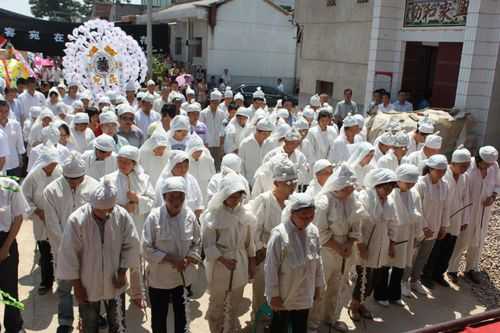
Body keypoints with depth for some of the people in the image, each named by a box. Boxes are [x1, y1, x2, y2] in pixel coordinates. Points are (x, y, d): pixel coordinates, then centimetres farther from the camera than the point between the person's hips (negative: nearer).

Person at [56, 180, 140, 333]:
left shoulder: (122, 216, -16)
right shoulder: (76, 220, -22)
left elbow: (131, 246, -3)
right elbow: (69, 256, -13)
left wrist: (122, 272, -6)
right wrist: (77, 285, -8)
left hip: (114, 283, 1)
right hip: (88, 284, -1)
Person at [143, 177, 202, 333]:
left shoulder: (190, 216, -10)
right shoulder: (154, 217, -18)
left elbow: (197, 243, 1)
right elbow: (147, 249, -14)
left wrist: (189, 260, -15)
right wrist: (170, 259, -22)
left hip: (184, 275, 2)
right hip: (159, 276, -2)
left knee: (181, 313, 21)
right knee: (159, 316, 13)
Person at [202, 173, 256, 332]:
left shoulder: (245, 214, -5)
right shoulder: (213, 215, -17)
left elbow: (250, 242, 5)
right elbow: (208, 245, -16)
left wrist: (252, 264, 9)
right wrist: (224, 260, -27)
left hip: (240, 265, 4)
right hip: (219, 265, -4)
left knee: (235, 304, 20)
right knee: (217, 304, 14)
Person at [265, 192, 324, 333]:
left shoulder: (313, 231, -9)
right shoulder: (279, 234, -26)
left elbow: (317, 261, 4)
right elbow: (271, 268, -19)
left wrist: (318, 285, 10)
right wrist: (274, 295, -14)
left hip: (304, 295, 5)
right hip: (284, 295, -5)